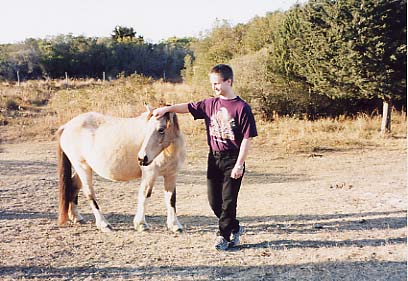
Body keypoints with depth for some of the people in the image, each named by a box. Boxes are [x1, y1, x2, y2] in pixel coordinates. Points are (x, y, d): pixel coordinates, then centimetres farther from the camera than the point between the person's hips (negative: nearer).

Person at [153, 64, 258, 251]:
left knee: (228, 200, -1)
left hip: (232, 160, -6)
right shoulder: (210, 104, 7)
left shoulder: (242, 107, -11)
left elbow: (247, 139, -12)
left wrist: (239, 165, -15)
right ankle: (234, 228, 28)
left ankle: (223, 236, 14)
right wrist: (167, 108, -4)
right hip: (214, 158, 6)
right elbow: (188, 107, 10)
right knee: (213, 200, 9)